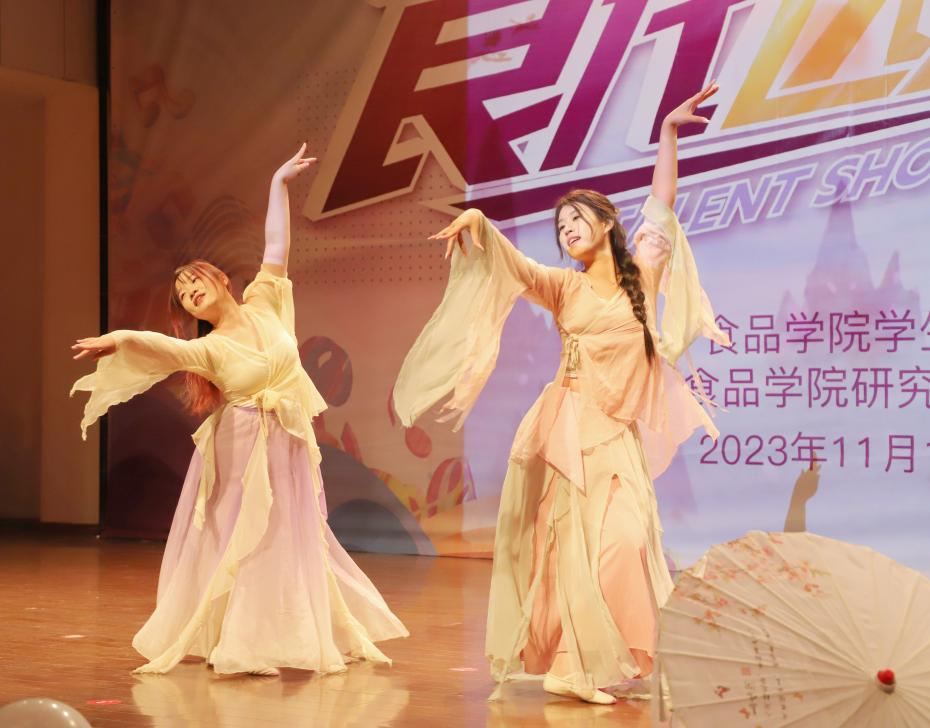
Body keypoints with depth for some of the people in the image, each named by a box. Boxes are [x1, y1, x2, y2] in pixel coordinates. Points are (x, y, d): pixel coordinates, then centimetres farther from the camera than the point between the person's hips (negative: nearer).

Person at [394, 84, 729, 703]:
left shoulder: (642, 275, 10)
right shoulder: (563, 287, 7)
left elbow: (663, 204, 11)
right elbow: (510, 265, -6)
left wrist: (669, 131, 10)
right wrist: (478, 223, -26)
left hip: (622, 432, 1)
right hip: (571, 426, -1)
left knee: (622, 541, -10)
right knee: (574, 544, -3)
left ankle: (608, 662, -2)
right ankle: (573, 666, 1)